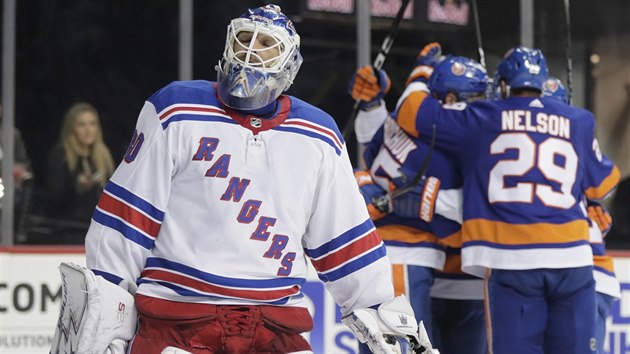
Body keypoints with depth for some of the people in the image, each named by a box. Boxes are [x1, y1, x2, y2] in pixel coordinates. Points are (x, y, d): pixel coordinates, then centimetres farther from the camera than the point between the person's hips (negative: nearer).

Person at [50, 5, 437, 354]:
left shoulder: (318, 136, 11)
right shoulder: (176, 111, 0)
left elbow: (346, 237, 16)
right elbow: (128, 213, 0)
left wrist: (385, 312, 13)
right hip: (173, 320, -3)